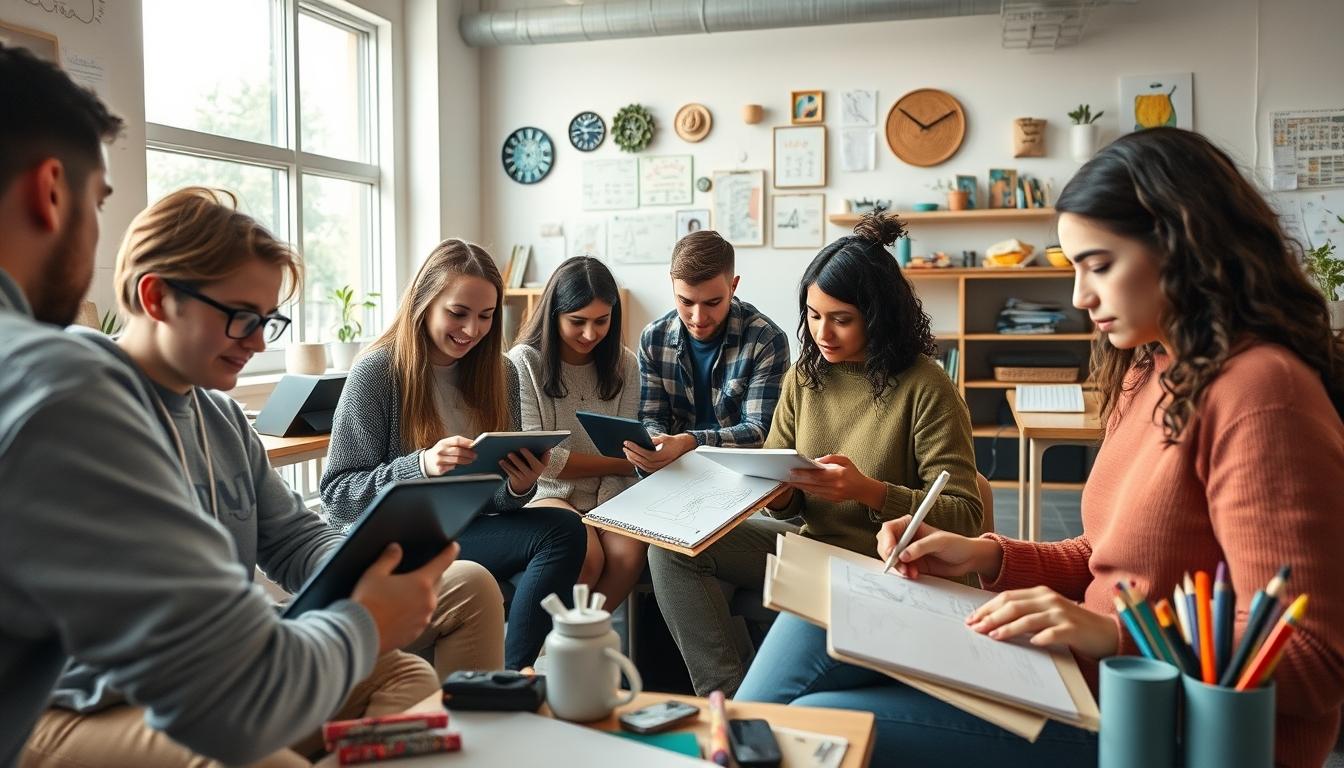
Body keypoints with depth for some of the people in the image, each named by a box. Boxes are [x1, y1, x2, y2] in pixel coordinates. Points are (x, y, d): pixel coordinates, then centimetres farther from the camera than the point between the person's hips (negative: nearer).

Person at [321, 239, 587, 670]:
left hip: (467, 532, 5)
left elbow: (495, 498, 10)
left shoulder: (500, 372, 7)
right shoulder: (377, 371, -7)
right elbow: (337, 496, -11)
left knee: (565, 531, -26)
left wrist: (520, 486, -14)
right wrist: (422, 465, -27)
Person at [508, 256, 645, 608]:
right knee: (586, 556, -31)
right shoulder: (524, 362, -5)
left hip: (607, 494, 3)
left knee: (630, 552, -27)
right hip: (547, 492, -3)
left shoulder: (624, 364, 8)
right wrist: (621, 463, -11)